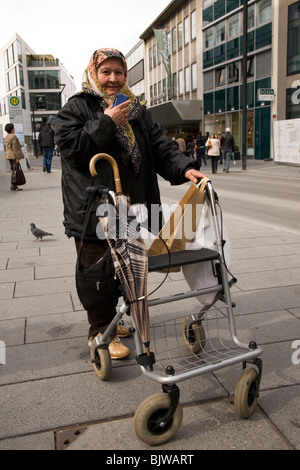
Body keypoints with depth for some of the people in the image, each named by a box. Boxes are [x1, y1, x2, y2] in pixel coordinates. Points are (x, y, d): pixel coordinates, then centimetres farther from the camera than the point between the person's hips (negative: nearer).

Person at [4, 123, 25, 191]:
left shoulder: (6, 137, 14)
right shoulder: (13, 136, -14)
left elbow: (6, 148, 18)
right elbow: (15, 148, -18)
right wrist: (17, 157, -18)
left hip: (9, 155, 9)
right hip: (14, 156, -9)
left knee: (13, 170, 15)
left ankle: (13, 186, 18)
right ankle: (14, 187, -6)